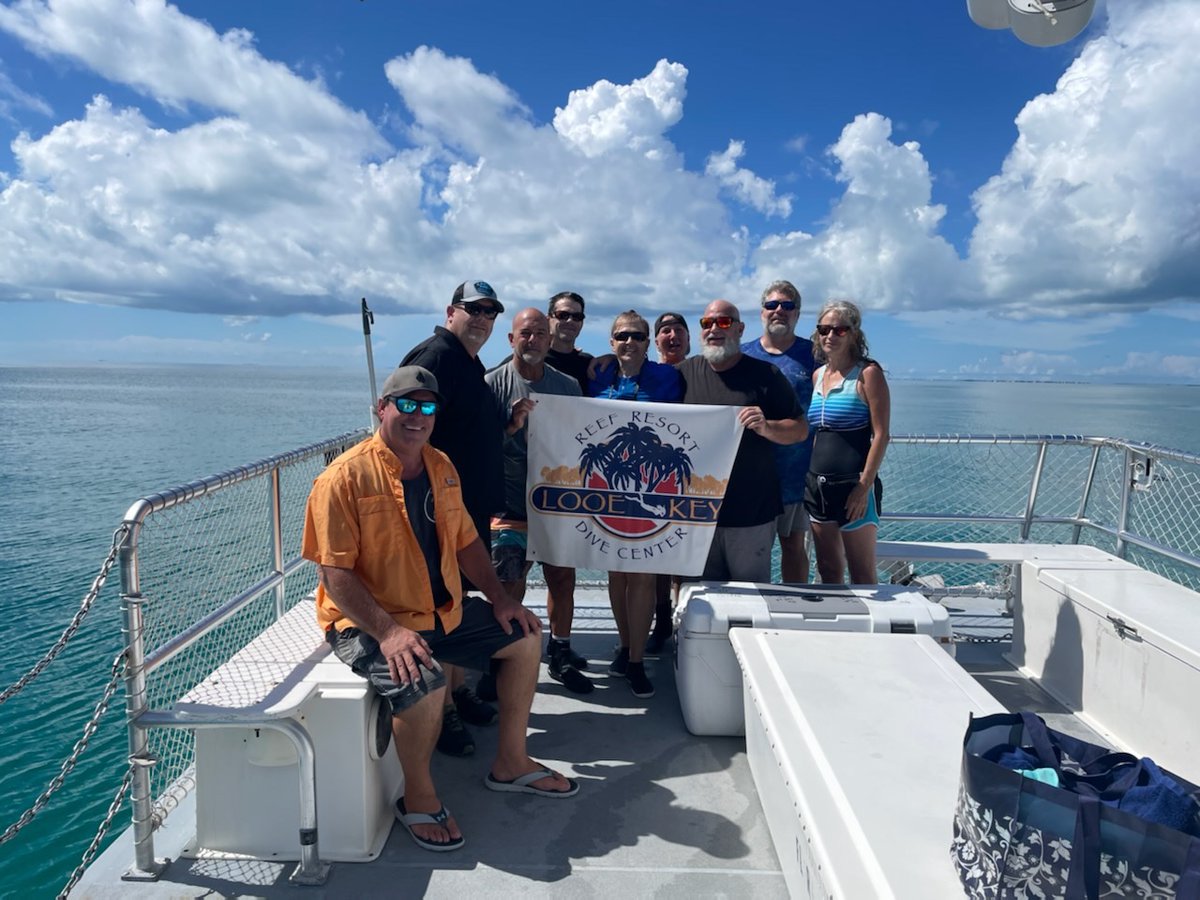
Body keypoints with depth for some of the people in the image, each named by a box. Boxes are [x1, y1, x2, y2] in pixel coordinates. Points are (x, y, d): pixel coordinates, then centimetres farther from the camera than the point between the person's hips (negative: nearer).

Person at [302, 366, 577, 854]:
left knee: (525, 636, 7)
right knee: (425, 684, -33)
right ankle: (418, 797, -2)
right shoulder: (345, 477, -16)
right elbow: (336, 575, -20)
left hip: (445, 612, 8)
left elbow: (465, 541, 14)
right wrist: (388, 632, -30)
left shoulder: (441, 467, 6)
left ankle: (510, 763, 21)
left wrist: (499, 598, 3)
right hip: (368, 622, -8)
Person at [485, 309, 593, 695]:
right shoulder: (493, 383, -3)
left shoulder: (568, 385, 7)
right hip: (511, 506, -4)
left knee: (563, 578, 12)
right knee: (510, 588, -2)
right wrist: (512, 425, -20)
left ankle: (561, 656, 29)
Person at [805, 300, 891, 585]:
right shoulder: (818, 375, 12)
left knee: (862, 575, 3)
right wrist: (809, 479, 13)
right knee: (827, 571, 15)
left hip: (852, 485, -6)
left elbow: (881, 435, -12)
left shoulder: (867, 373, -7)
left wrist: (864, 487, -17)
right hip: (818, 485, 7)